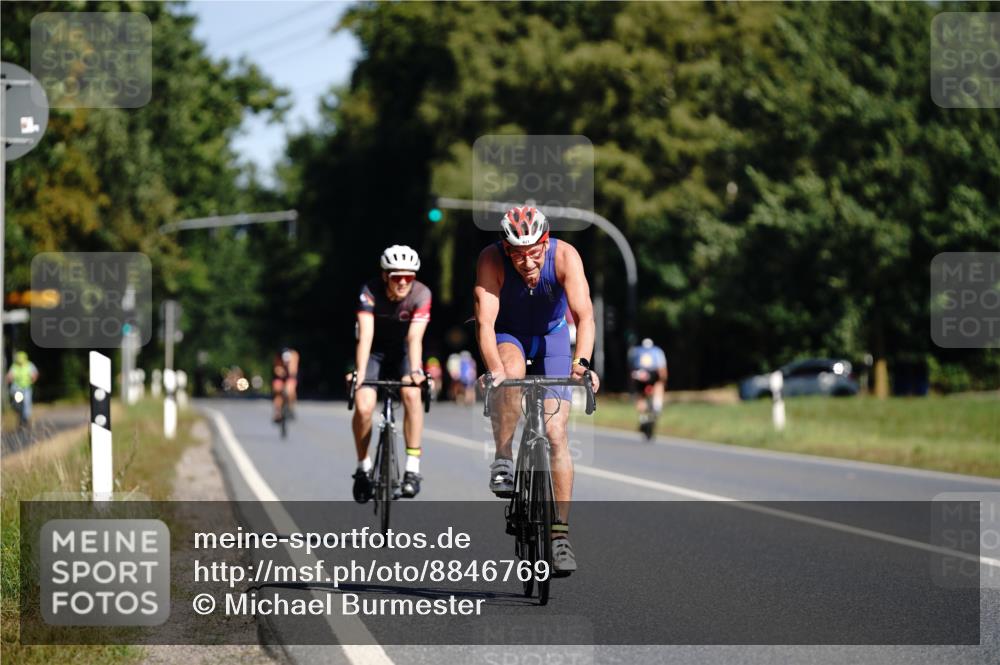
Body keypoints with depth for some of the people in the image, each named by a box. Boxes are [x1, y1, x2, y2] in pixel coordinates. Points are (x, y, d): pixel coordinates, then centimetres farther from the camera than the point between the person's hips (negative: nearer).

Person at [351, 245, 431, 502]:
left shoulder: (421, 294, -25)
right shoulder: (370, 292, -27)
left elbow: (415, 338, -33)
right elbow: (365, 337, -35)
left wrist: (415, 371, -49)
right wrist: (360, 375, -47)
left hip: (403, 352, 0)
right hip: (375, 351, 0)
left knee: (412, 394, -28)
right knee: (363, 406, -20)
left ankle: (412, 468, -22)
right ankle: (363, 468, 3)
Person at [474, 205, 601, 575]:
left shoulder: (564, 256, -29)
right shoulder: (492, 260, -29)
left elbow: (584, 315, -37)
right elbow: (485, 322, -37)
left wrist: (582, 361, -54)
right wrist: (493, 370, -53)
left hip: (551, 337, 1)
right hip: (507, 335, -1)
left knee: (556, 433, -10)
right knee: (512, 370, -38)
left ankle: (561, 533, -6)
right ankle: (503, 460, -22)